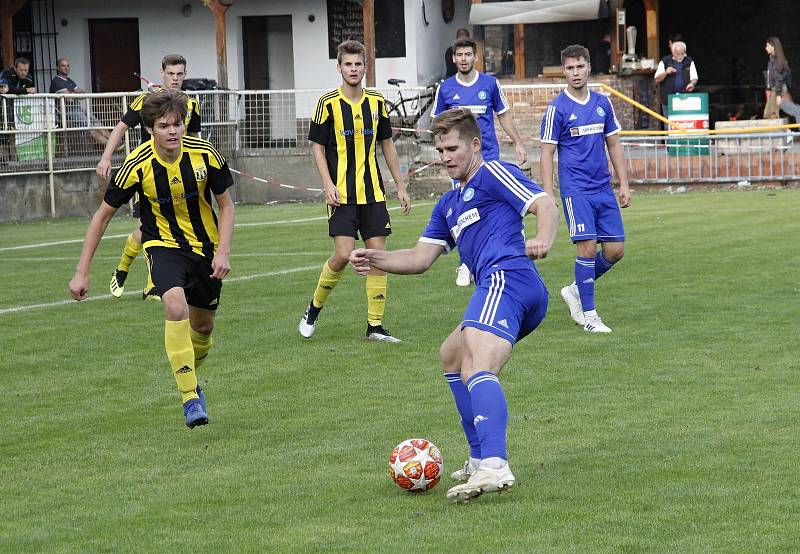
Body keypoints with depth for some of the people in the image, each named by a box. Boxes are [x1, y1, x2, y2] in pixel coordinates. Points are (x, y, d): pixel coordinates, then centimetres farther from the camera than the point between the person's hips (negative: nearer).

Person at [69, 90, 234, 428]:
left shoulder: (205, 154, -16)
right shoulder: (137, 166, -21)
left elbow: (226, 205, -2)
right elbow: (103, 214, -9)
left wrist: (223, 252, -16)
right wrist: (82, 272, -10)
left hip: (206, 245, 3)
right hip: (164, 245, -3)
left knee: (203, 325, 12)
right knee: (176, 306, -30)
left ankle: (190, 378, 44)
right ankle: (189, 397, -25)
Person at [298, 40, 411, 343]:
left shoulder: (377, 102, 8)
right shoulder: (328, 103, -4)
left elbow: (387, 145, 16)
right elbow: (317, 146, -2)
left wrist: (401, 186, 13)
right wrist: (328, 184, -13)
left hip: (373, 193, 4)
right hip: (342, 193, -4)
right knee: (343, 254, -13)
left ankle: (375, 325, 5)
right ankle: (313, 309, 10)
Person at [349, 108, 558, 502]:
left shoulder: (492, 173, 6)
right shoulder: (448, 205, 31)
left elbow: (545, 205, -6)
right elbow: (421, 258, 27)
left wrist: (543, 240, -27)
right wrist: (375, 259, 10)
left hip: (506, 278, -10)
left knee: (478, 370, -27)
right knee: (451, 356, 28)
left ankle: (494, 467, -46)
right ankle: (481, 459, 24)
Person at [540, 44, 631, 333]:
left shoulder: (603, 103, 9)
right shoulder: (557, 108, -5)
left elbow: (614, 144, 16)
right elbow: (547, 153, -5)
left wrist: (624, 184, 11)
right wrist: (548, 197, -12)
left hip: (604, 189, 5)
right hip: (576, 190, -5)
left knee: (615, 250, 2)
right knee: (588, 248, -12)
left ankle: (576, 290, 24)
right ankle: (589, 315, -3)